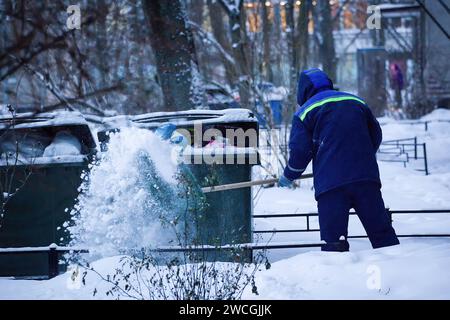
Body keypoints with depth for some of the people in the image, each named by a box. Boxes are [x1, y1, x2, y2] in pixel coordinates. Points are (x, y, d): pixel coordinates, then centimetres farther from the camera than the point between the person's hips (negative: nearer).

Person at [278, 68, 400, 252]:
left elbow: (300, 151, 0)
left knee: (333, 240, -4)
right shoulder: (357, 101, 22)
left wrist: (289, 176, 16)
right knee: (383, 235, 5)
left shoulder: (305, 112, 8)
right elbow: (376, 136, 26)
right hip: (367, 178, 3)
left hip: (330, 183, -3)